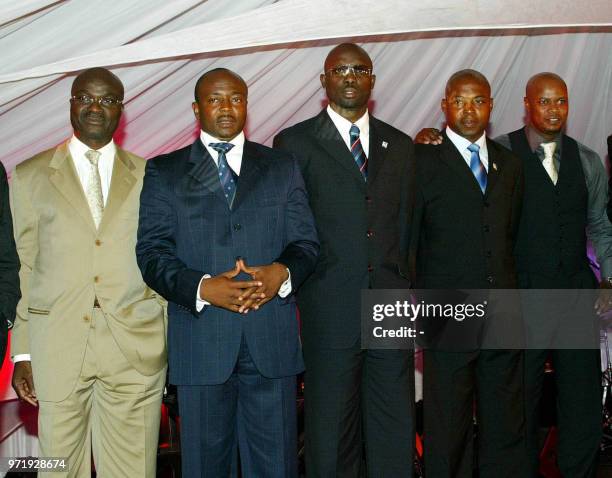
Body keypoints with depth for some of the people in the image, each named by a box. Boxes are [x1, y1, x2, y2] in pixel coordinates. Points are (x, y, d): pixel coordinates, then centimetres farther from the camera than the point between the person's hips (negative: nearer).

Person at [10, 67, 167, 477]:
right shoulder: (30, 176, 8)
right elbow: (23, 268, 7)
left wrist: (174, 346, 4)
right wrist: (22, 352, 2)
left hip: (137, 348, 0)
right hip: (57, 346, 0)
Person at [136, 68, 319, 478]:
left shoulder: (283, 167, 13)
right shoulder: (164, 172, 8)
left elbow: (306, 242, 9)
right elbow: (152, 251, 0)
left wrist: (283, 273, -14)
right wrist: (202, 287, -17)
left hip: (272, 338, 1)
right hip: (201, 340, -1)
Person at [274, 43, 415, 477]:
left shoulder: (399, 145, 14)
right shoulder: (295, 143, 2)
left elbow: (405, 223, 16)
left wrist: (401, 285, 9)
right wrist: (296, 293, -1)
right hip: (330, 310, -3)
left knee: (395, 432, 8)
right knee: (331, 429, 7)